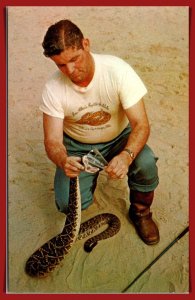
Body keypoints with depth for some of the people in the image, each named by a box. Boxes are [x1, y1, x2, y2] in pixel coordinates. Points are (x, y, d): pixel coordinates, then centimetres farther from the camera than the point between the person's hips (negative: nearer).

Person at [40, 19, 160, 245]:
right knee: (68, 204, -18)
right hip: (77, 146, 1)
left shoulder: (118, 70, -26)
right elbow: (52, 140, -20)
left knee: (146, 165, -31)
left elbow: (141, 124, -27)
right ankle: (89, 176, 18)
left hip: (118, 138, 0)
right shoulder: (53, 88, -22)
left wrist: (126, 156, -46)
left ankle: (140, 211, 2)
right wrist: (63, 161, -44)